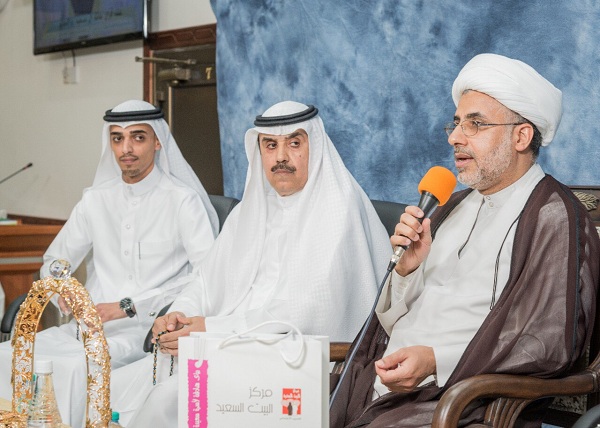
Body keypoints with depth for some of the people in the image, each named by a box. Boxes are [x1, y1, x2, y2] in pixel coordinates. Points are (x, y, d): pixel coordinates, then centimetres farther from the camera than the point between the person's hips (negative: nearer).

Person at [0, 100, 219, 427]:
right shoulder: (96, 200, 15)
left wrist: (128, 307, -17)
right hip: (90, 324, 5)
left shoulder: (183, 200, -2)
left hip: (148, 327, -5)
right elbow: (54, 262, 24)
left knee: (74, 365, -33)